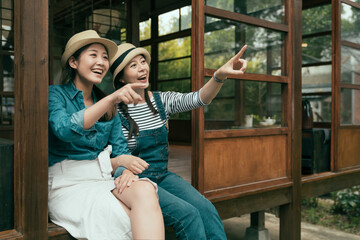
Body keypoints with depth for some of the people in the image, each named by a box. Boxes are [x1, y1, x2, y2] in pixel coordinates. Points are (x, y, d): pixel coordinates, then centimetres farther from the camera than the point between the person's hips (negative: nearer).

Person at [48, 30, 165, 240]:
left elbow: (121, 149, 12)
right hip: (69, 183, -4)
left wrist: (126, 166, -13)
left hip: (104, 178, 5)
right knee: (123, 220, -32)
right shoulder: (55, 94, 0)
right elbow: (65, 129, -21)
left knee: (145, 190, -29)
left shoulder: (109, 107, 16)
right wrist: (111, 99, -31)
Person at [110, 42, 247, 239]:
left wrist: (220, 74, -30)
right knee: (188, 214, -24)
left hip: (163, 176, 5)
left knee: (206, 208, -20)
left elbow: (197, 99, -12)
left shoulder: (161, 101, 5)